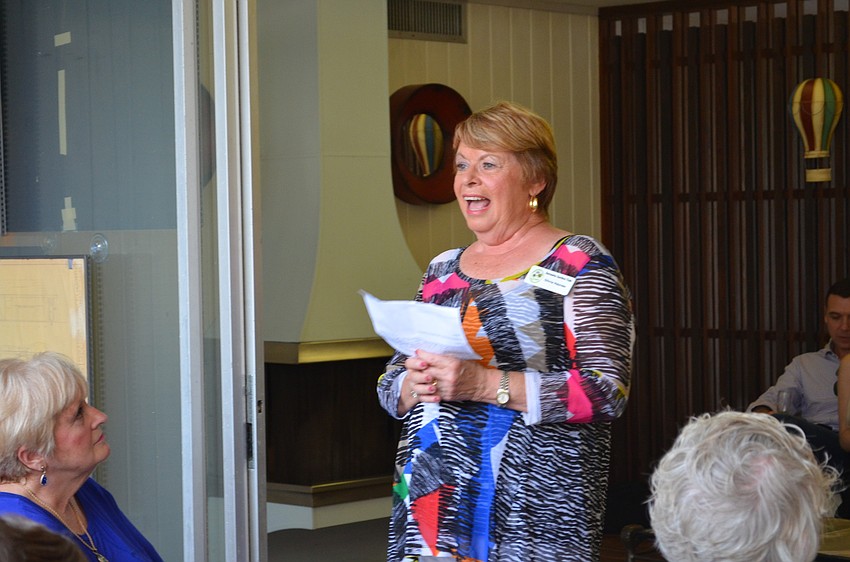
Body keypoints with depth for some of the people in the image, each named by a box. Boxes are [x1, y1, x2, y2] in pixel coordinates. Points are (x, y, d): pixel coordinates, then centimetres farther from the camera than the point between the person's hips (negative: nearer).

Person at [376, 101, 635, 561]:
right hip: (430, 502, 5)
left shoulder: (579, 264, -3)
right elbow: (389, 385, 17)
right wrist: (414, 385, -7)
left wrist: (485, 384, -22)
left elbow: (605, 391, -14)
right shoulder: (442, 271, 16)